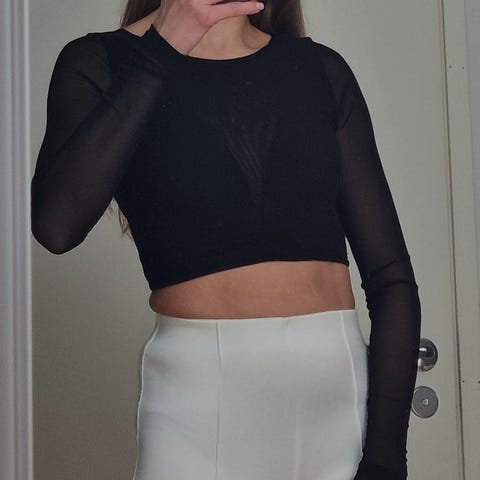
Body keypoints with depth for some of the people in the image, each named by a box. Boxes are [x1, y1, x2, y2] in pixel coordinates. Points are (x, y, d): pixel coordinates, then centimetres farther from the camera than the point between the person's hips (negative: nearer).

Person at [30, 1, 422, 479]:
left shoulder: (320, 70, 6)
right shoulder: (101, 62, 2)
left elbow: (391, 276, 0)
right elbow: (56, 226, -18)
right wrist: (158, 51, -13)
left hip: (341, 383, 3)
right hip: (198, 386, -2)